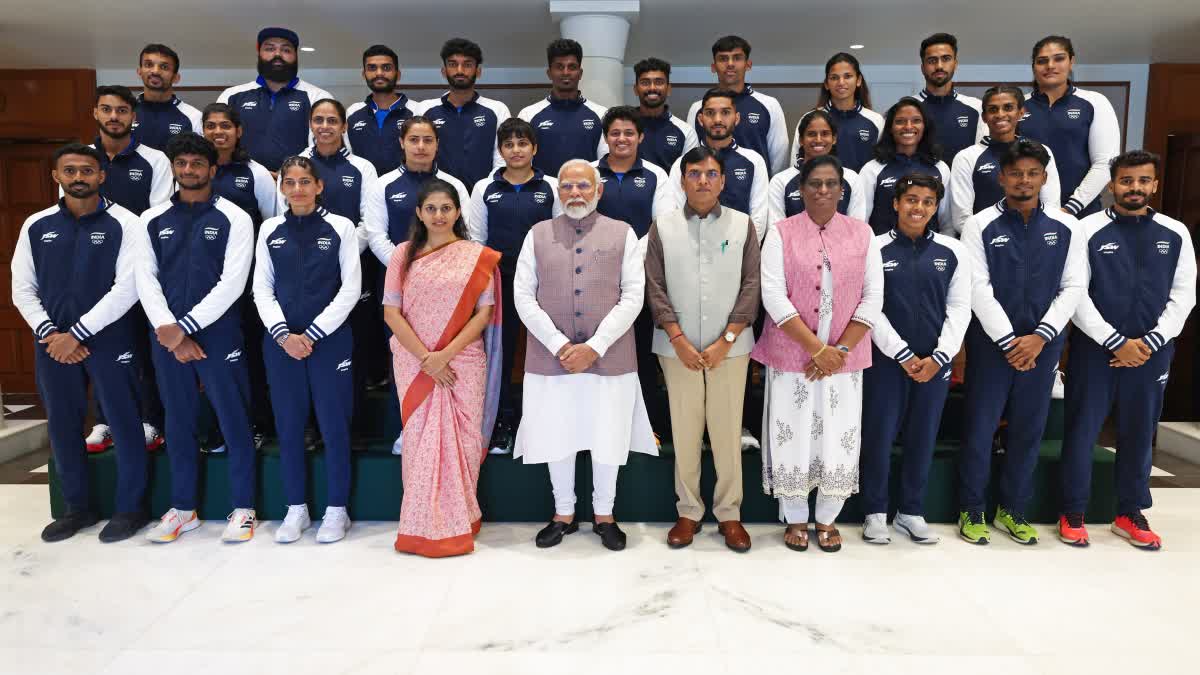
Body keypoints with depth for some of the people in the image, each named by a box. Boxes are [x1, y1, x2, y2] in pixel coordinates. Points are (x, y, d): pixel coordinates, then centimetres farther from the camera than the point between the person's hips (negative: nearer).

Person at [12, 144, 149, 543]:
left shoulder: (123, 223, -5)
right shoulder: (36, 226, 8)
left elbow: (127, 288, -12)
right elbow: (22, 289, 8)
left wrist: (77, 333, -13)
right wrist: (50, 333, -6)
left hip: (110, 341, -4)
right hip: (53, 344, 5)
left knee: (124, 424, 2)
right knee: (63, 427, 12)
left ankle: (131, 507, 16)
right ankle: (77, 507, 28)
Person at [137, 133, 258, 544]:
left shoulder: (234, 219, -2)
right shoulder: (152, 220, 10)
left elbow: (232, 284, -10)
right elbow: (145, 280, 4)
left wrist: (185, 327, -12)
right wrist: (168, 329, -9)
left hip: (218, 334, -4)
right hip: (167, 337, 4)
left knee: (234, 421, 1)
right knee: (178, 423, 12)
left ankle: (243, 508, 13)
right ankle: (183, 508, 25)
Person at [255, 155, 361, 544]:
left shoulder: (340, 227, 0)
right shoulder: (270, 230, 8)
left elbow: (351, 289, -4)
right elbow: (262, 289, 7)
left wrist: (312, 334, -9)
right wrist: (283, 334, -8)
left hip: (330, 339, -3)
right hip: (281, 341, 3)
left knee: (334, 425, 1)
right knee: (288, 426, 8)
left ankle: (336, 510, 14)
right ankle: (296, 509, 21)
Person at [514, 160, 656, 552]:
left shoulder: (623, 234, 5)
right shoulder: (538, 235, 8)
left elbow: (633, 296, -2)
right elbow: (523, 296, 2)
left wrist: (594, 347, -12)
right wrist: (559, 345, -10)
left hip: (609, 358, -1)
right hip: (551, 357, 1)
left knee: (608, 438, 6)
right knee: (556, 438, 9)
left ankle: (604, 515, 27)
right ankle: (564, 514, 29)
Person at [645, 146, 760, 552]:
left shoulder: (743, 225, 4)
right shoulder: (662, 227, 3)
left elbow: (751, 286, -1)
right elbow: (655, 289, -1)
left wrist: (725, 341, -8)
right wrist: (679, 340, -9)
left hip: (730, 347, 0)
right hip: (678, 347, 0)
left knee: (728, 431, 5)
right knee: (684, 431, 7)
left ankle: (729, 513, 19)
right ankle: (688, 511, 20)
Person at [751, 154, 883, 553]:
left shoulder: (862, 233, 5)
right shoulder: (781, 233, -2)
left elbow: (873, 297, 1)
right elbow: (773, 296, -10)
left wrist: (840, 349, -9)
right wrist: (816, 348, -15)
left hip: (844, 359, 2)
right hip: (792, 355, -2)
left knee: (839, 439, 6)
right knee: (792, 437, 4)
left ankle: (827, 519, 25)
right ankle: (795, 519, 23)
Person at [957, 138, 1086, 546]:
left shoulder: (1066, 228, 4)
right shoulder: (980, 226, -4)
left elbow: (1074, 287, 0)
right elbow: (978, 289, -10)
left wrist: (1040, 336, -11)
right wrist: (1008, 341, -14)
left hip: (1042, 345, 3)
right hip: (991, 344, -2)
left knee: (1029, 430, 11)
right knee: (979, 429, 3)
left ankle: (1013, 509, 27)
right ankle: (971, 511, 18)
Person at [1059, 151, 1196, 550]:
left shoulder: (1176, 234, 6)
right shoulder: (1088, 229, -4)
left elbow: (1183, 296, 4)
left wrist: (1149, 343, -8)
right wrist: (1115, 342, -12)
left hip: (1151, 352, 3)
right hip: (1094, 349, -3)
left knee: (1139, 434, 12)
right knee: (1082, 431, 4)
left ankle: (1130, 514, 26)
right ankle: (1073, 513, 17)